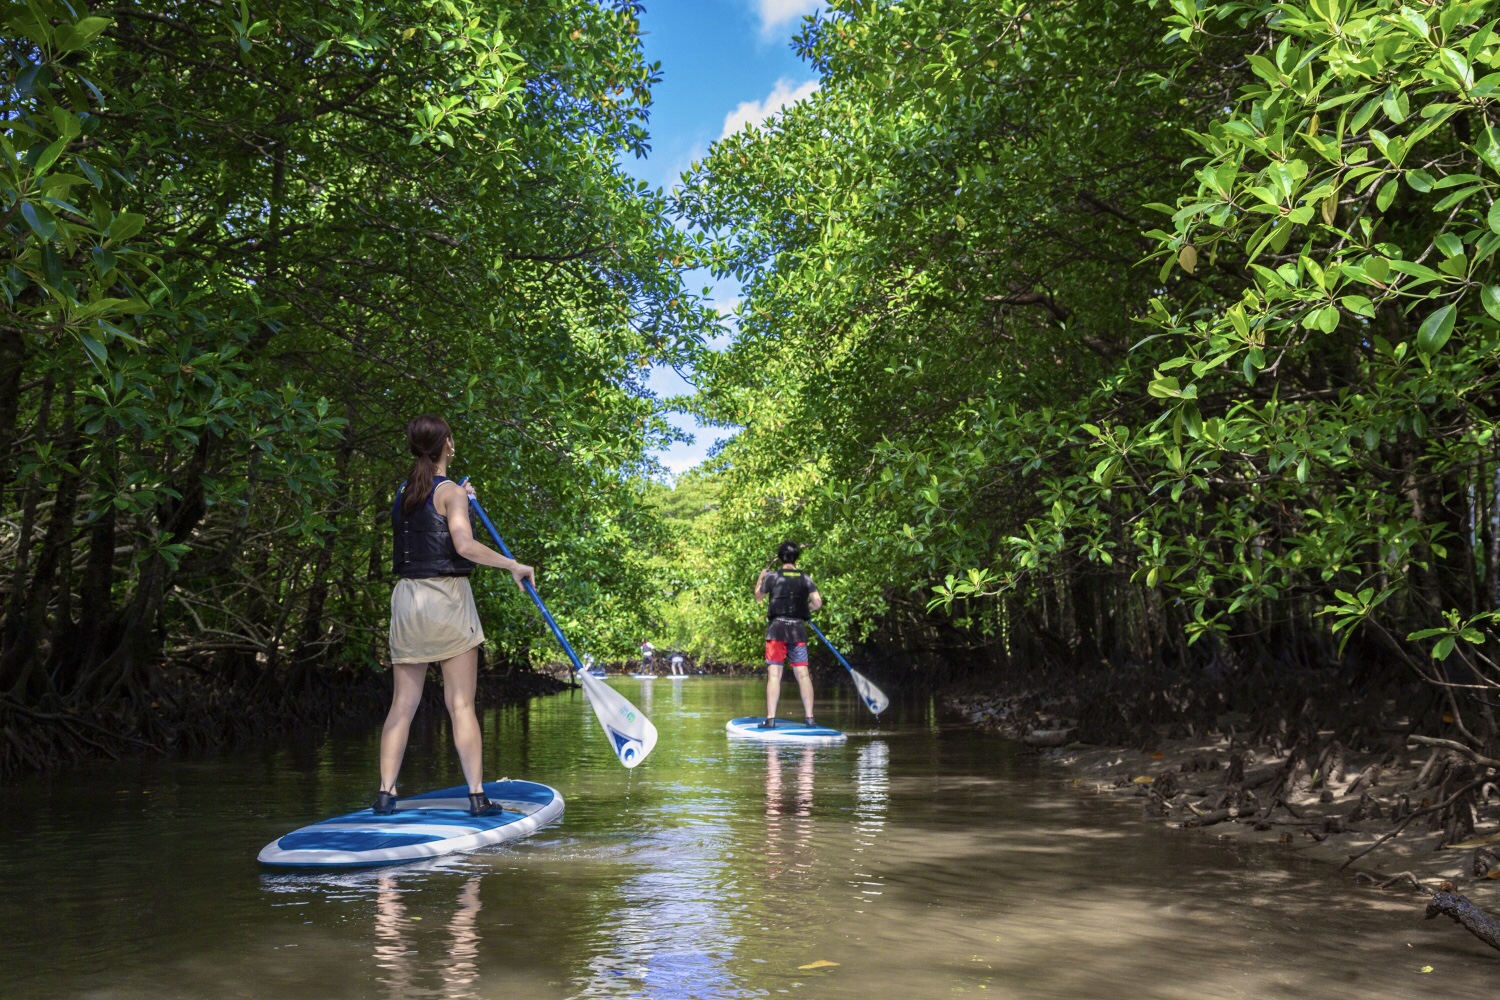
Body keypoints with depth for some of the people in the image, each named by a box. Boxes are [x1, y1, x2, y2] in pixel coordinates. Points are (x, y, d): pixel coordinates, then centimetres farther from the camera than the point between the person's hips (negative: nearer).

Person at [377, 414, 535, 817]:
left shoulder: (403, 493, 12)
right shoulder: (449, 490, -7)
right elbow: (464, 545, -21)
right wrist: (514, 565, -15)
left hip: (406, 598, 6)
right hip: (446, 597, -5)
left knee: (402, 704, 7)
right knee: (461, 705, -3)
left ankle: (385, 792, 5)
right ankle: (477, 795, -2)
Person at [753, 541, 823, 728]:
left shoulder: (772, 576, 0)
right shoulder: (805, 578, 5)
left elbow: (758, 598, 12)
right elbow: (817, 602, -3)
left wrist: (760, 578, 26)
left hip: (777, 628, -2)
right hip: (798, 629, 2)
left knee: (774, 673, -2)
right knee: (802, 674, 4)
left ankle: (770, 719, -5)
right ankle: (809, 717, 4)